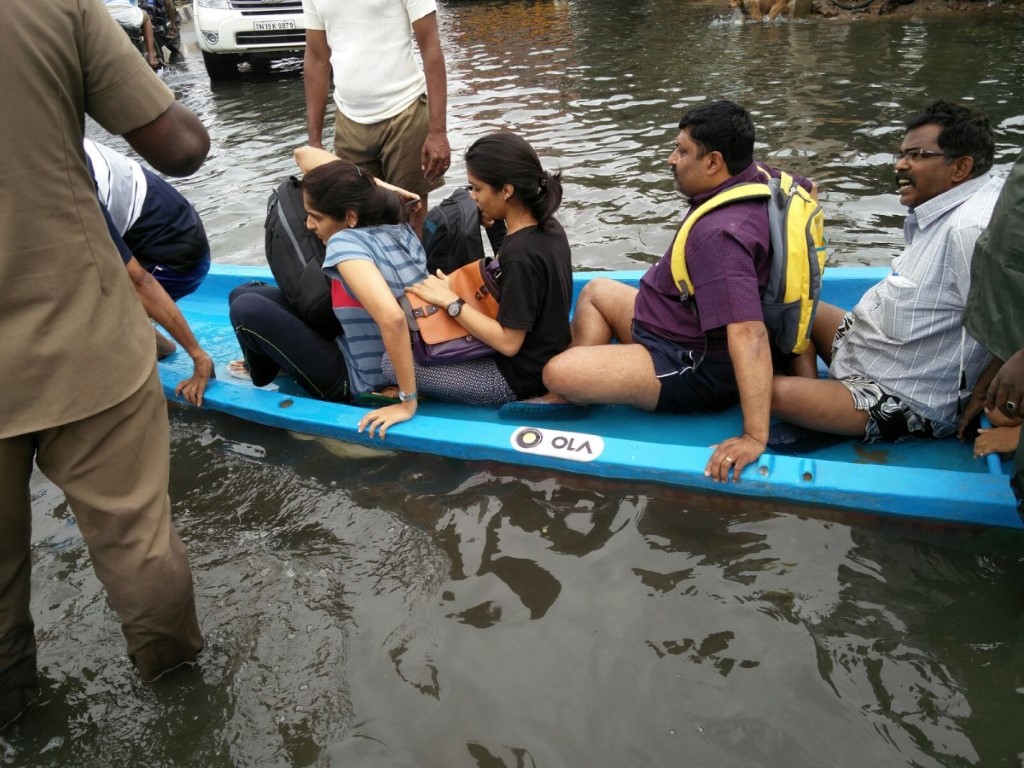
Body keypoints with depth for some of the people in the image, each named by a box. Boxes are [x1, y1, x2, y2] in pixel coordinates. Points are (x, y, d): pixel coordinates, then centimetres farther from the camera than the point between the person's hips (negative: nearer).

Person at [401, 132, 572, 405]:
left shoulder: (520, 255, -29)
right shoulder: (548, 226, -3)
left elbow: (508, 343, -25)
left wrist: (450, 300, -21)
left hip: (520, 378, -9)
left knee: (393, 363, -8)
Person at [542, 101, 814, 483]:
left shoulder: (717, 235, -33)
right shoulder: (761, 176, -5)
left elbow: (749, 334, -40)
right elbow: (807, 189, 19)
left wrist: (754, 437, -42)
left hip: (695, 371, -10)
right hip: (692, 335, 11)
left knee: (556, 372, -22)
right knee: (596, 290, 23)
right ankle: (582, 379, 12)